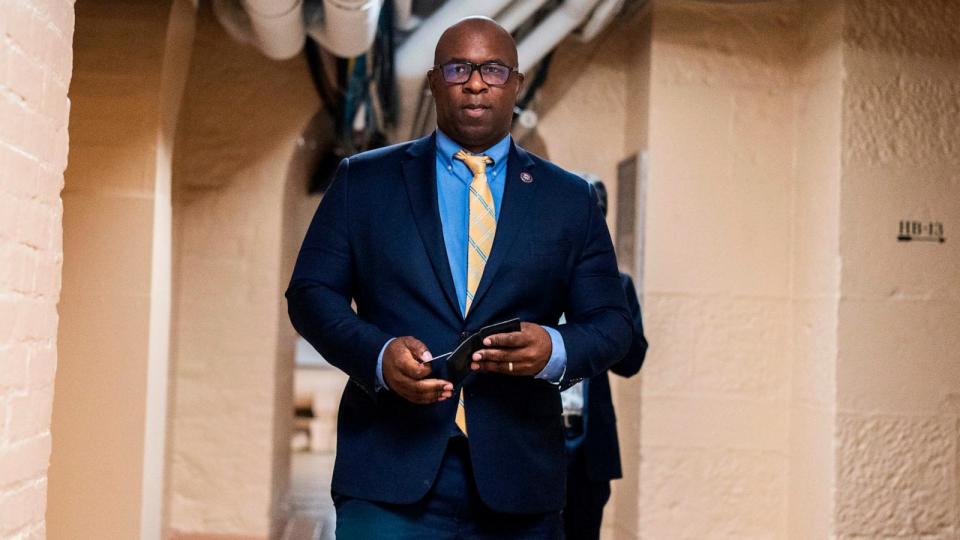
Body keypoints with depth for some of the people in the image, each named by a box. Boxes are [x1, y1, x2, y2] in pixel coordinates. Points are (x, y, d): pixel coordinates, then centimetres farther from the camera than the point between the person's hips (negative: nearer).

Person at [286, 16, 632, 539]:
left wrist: (555, 350, -15)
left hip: (517, 480, 2)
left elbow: (610, 322, 8)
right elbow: (310, 292, 5)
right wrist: (378, 355, -14)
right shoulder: (364, 180, 9)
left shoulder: (569, 199, 10)